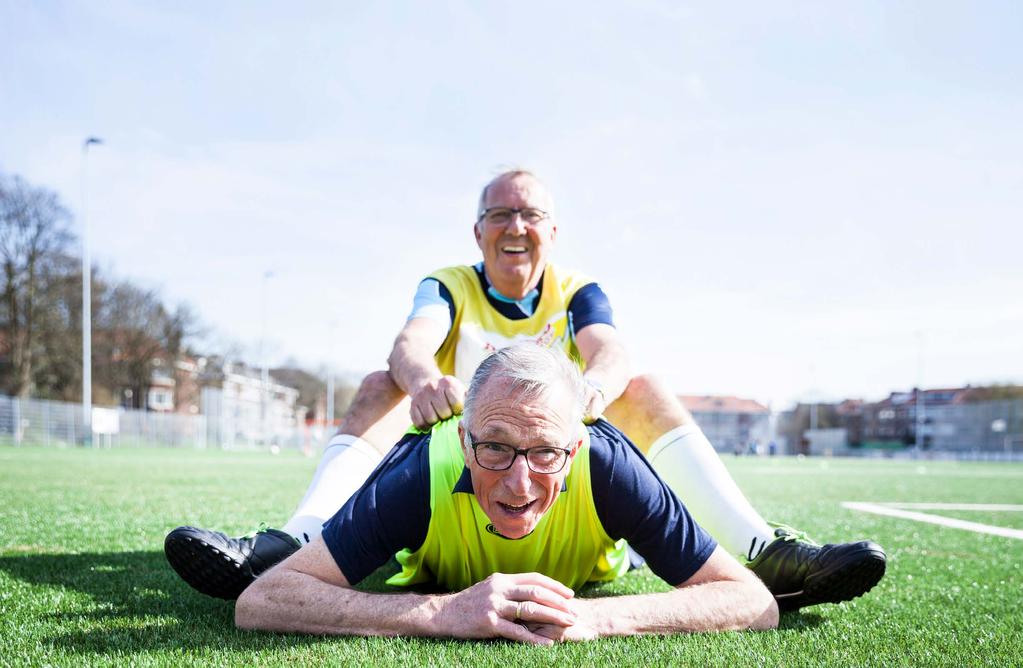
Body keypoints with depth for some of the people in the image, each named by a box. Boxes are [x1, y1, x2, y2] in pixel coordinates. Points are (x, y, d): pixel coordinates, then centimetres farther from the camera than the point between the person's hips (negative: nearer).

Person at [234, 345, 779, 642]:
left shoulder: (605, 465, -46)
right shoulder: (427, 472, -47)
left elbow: (755, 602, -43)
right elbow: (258, 602, -52)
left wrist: (593, 618, -56)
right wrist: (446, 613, -61)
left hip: (582, 579, 1)